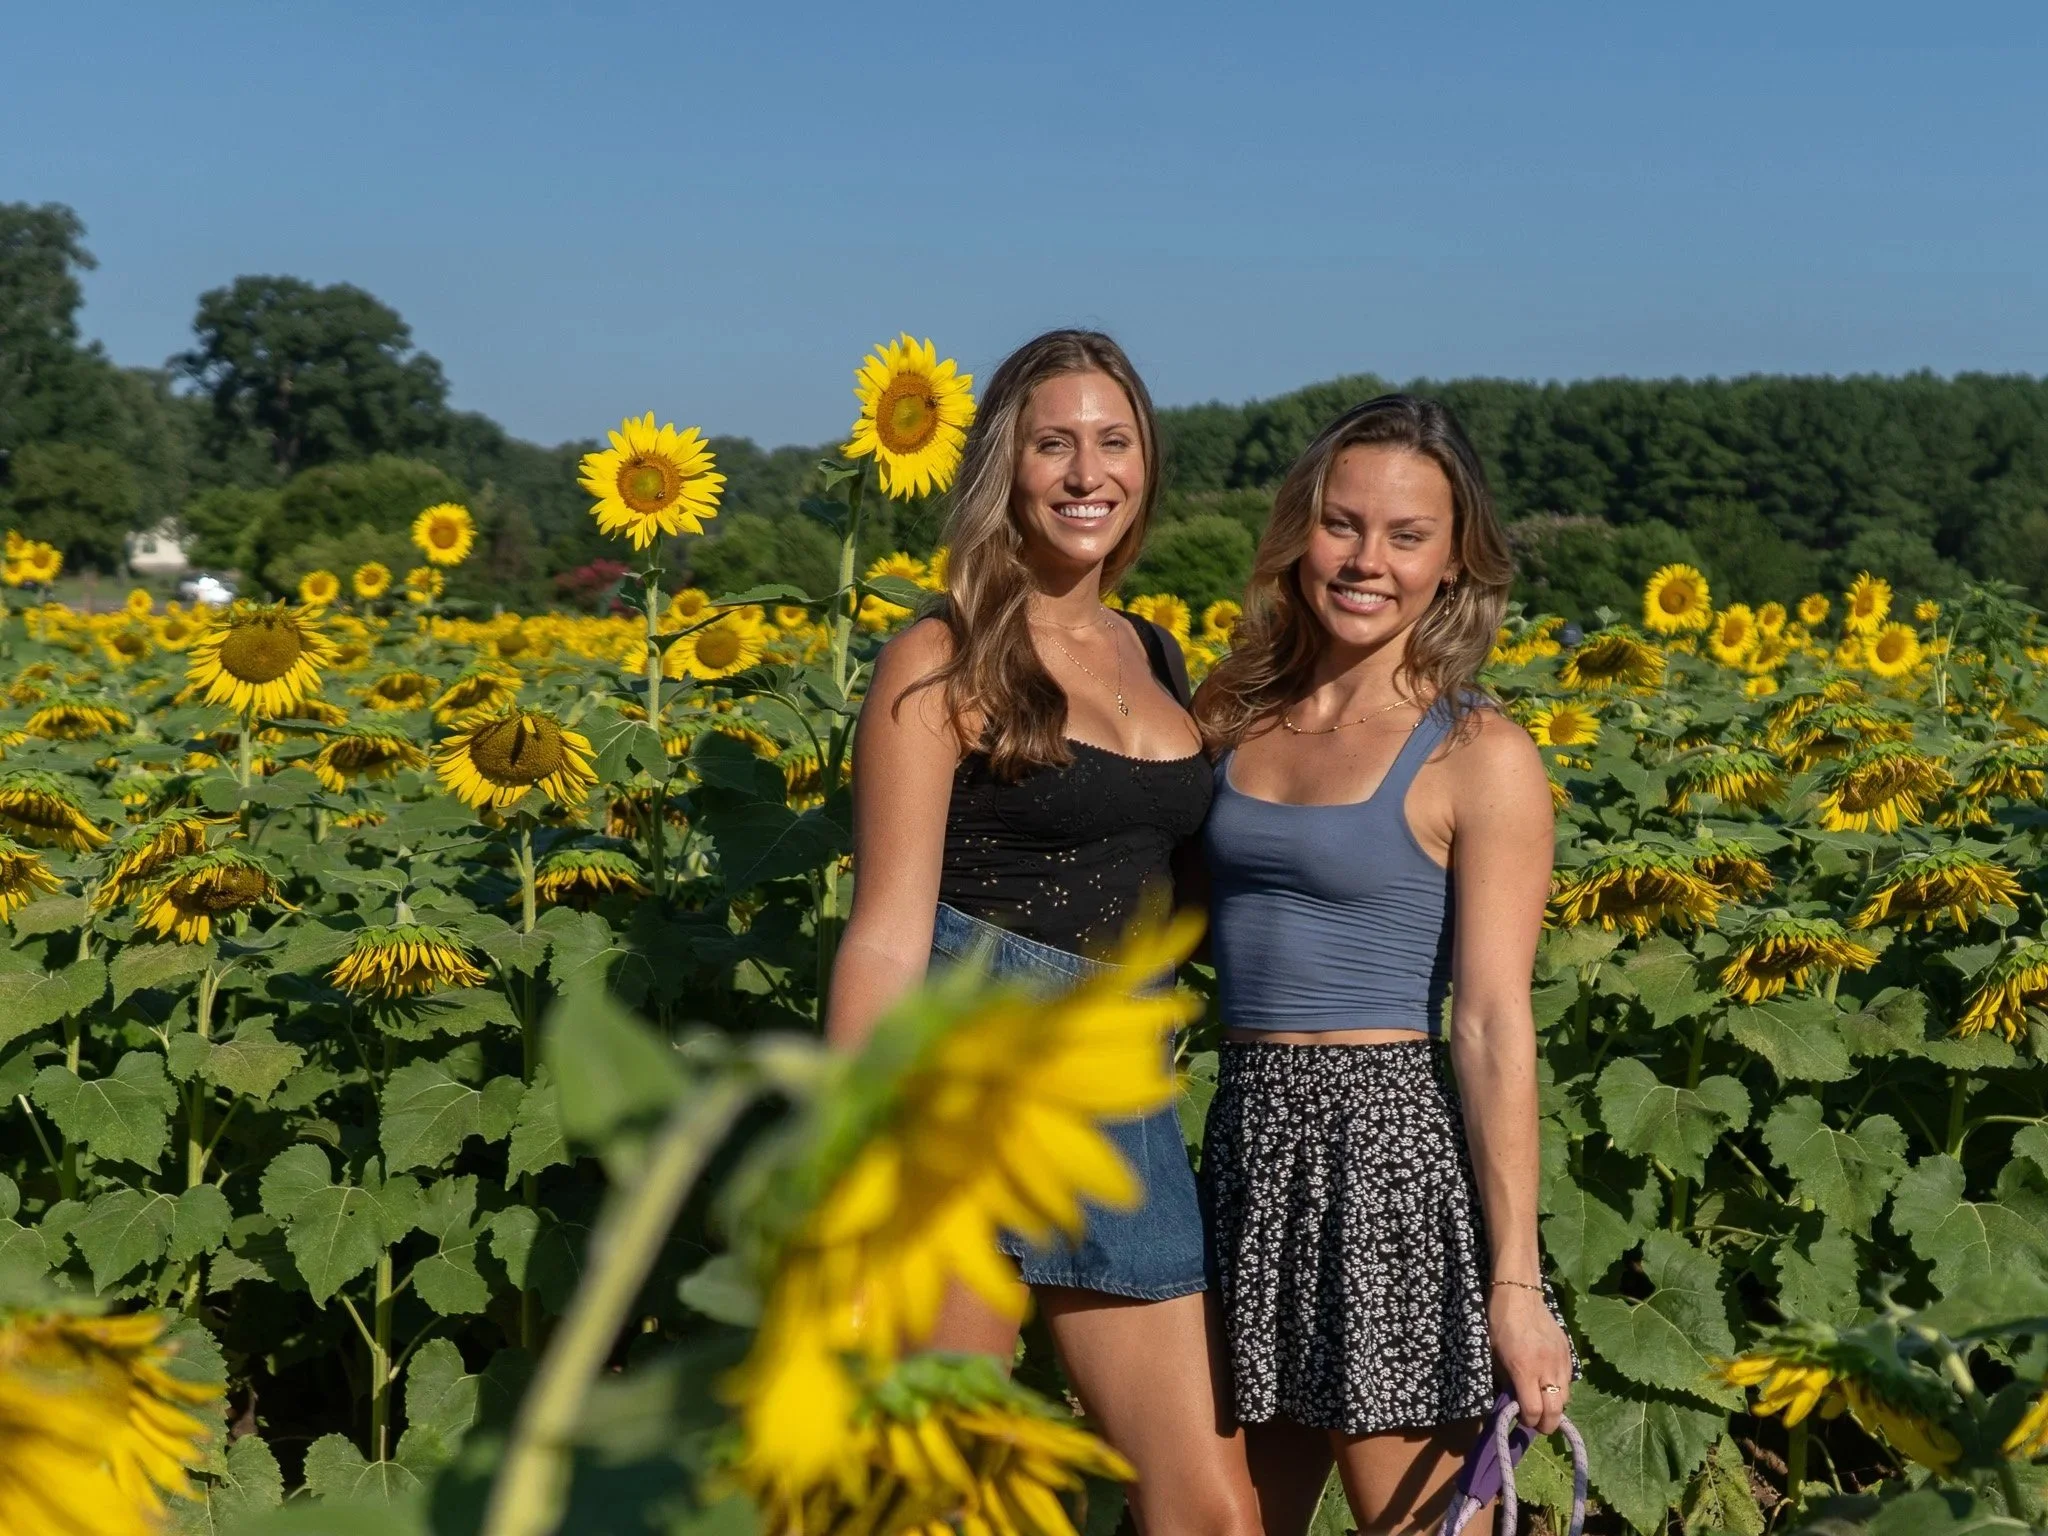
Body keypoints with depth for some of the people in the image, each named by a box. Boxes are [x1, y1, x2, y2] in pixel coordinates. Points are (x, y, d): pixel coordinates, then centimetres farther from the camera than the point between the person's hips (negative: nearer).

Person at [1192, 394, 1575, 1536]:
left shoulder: (1480, 757, -8)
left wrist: (1516, 1282, -14)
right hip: (1250, 1140, 6)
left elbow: (1495, 1026, -11)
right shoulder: (1235, 713, 8)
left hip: (1389, 1144, -6)